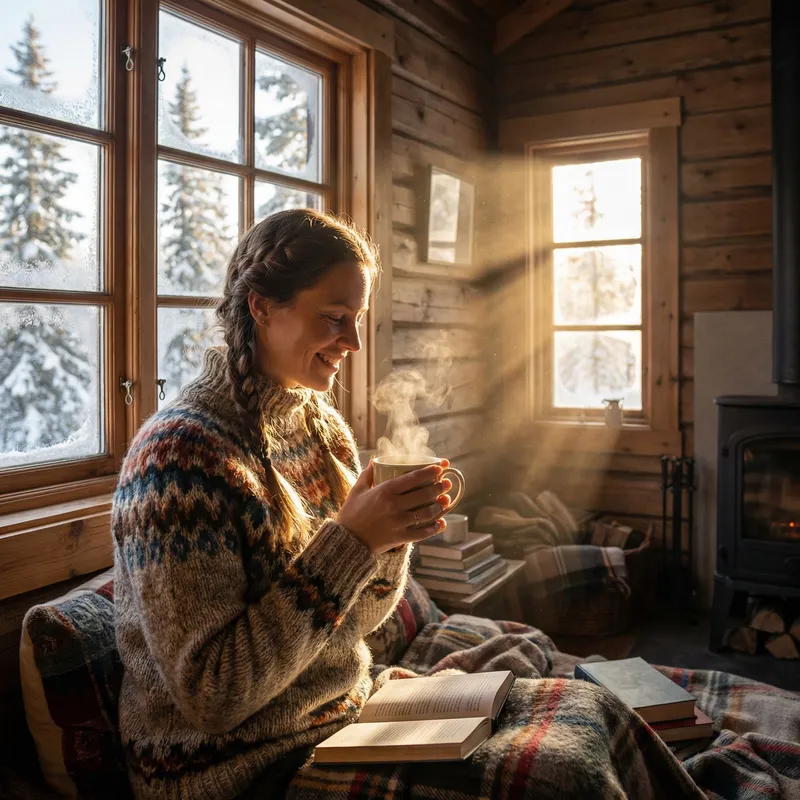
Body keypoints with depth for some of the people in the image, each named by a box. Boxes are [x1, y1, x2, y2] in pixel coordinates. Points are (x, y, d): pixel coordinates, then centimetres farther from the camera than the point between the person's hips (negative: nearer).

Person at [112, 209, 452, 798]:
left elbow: (355, 621, 7)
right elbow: (209, 695, -23)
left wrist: (393, 533, -13)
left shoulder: (325, 425, 1)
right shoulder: (179, 450, -21)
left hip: (346, 717, 7)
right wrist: (351, 542, -27)